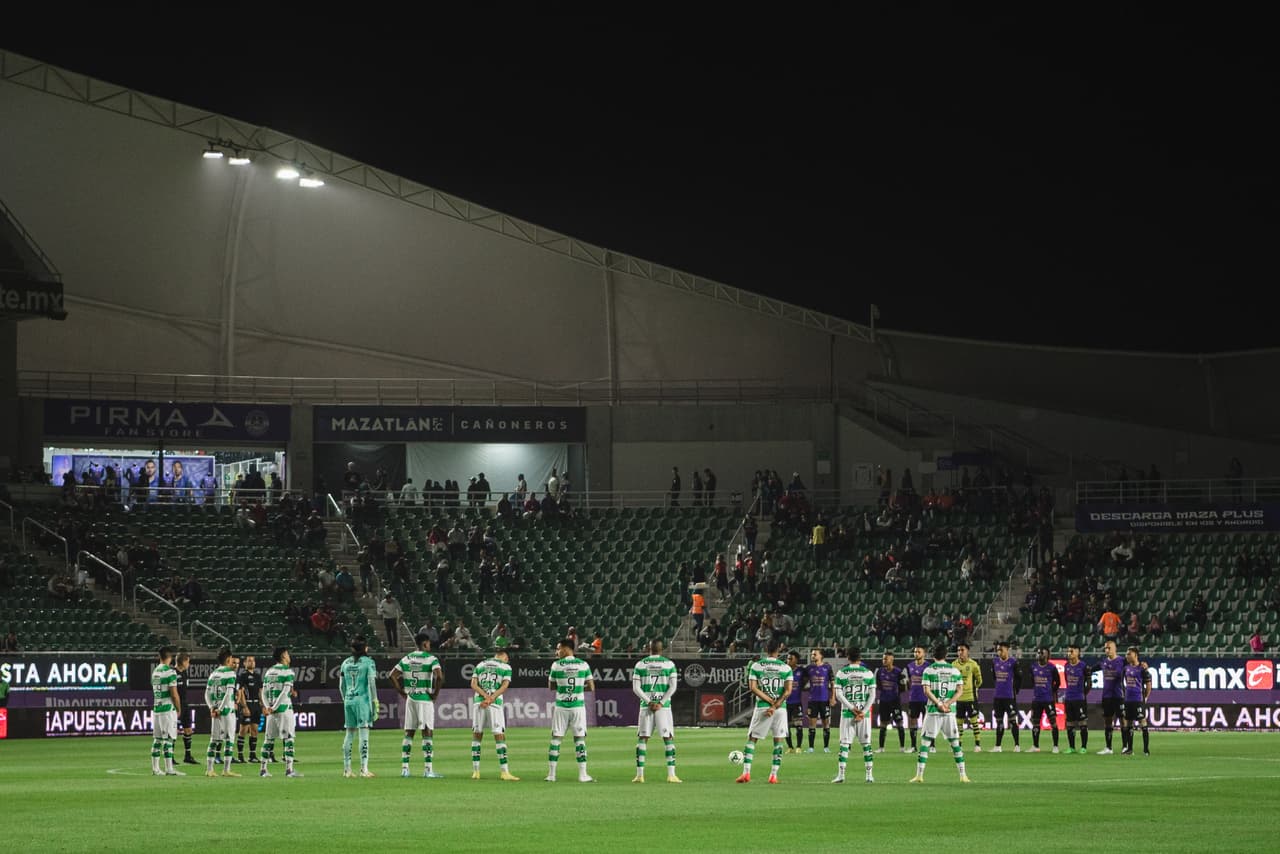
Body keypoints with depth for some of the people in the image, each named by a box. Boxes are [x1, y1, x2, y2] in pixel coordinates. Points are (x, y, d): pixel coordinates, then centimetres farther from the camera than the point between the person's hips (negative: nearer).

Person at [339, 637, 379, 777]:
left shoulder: (346, 663, 9)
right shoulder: (368, 662, -5)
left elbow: (341, 686, 11)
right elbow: (371, 684, -10)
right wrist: (374, 703, -6)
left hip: (348, 700, 5)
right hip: (363, 700, -5)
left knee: (349, 734, 10)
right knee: (364, 733, -5)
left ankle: (347, 769, 10)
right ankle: (364, 769, -9)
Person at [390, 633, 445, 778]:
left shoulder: (406, 659, 8)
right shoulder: (431, 659, -7)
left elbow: (393, 676, 6)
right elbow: (439, 676, -21)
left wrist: (402, 693, 10)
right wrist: (435, 694, -9)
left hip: (410, 699, 5)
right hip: (425, 699, -5)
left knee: (408, 733, 11)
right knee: (428, 733, -3)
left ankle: (404, 768, 10)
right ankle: (428, 769, -7)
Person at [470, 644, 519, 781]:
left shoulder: (480, 665, 16)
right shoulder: (505, 667, 7)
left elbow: (473, 684, 5)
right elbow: (504, 686, -5)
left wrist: (486, 696, -6)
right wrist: (491, 699, -11)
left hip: (478, 701, 3)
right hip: (495, 704, -3)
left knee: (476, 735, 9)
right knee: (499, 736, -2)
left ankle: (475, 771, 7)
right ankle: (504, 771, -7)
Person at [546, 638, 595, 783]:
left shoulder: (556, 665, -4)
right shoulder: (584, 665, -2)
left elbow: (551, 687, 5)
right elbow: (591, 687, 1)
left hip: (561, 706, -1)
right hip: (578, 705, 1)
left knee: (556, 739, 6)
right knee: (580, 739, 5)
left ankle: (551, 774, 6)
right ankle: (582, 774, 2)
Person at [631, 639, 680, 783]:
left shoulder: (640, 664, 3)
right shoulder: (669, 664, 1)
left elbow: (636, 688, -2)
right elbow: (672, 687, -5)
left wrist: (649, 702, -4)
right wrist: (661, 703, -6)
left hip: (646, 706, 1)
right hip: (664, 705, -1)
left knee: (642, 738, 7)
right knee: (668, 739, 3)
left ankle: (639, 774, 3)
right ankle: (671, 774, -5)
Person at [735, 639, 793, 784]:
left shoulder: (756, 666, 0)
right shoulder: (786, 668, 1)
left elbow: (753, 687, -7)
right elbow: (788, 691, -8)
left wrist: (770, 701, -6)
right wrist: (775, 705, -11)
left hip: (761, 707, 0)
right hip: (781, 709, 0)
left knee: (752, 739, 8)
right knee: (778, 740, 10)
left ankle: (746, 772, -1)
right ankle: (774, 775, 5)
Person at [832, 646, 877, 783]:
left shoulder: (842, 673, -1)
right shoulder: (868, 673, 2)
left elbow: (839, 694, -6)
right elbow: (872, 695, -2)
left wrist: (852, 708, -7)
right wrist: (863, 712, -5)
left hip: (847, 713, -1)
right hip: (864, 713, 1)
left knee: (844, 743, 2)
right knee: (866, 744, 6)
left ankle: (841, 774, -3)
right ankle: (869, 775, 6)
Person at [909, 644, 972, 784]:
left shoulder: (929, 670, -2)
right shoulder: (955, 670, 6)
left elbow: (927, 691, -10)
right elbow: (959, 691, 1)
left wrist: (939, 704, -8)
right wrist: (947, 704, -6)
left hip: (933, 710, -2)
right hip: (950, 711, 2)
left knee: (925, 742, 3)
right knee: (955, 743, 8)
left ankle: (919, 775, -2)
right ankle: (963, 776, 5)